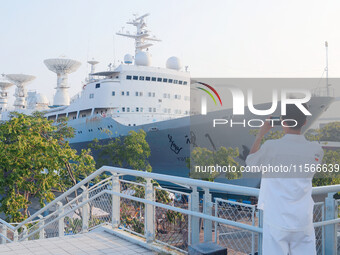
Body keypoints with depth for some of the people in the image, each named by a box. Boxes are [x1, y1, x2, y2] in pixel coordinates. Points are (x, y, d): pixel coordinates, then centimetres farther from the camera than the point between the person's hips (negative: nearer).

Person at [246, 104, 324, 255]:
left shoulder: (271, 146, -12)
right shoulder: (316, 149, -3)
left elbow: (250, 161, 6)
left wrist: (261, 134, 13)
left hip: (277, 221, -3)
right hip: (304, 220, 3)